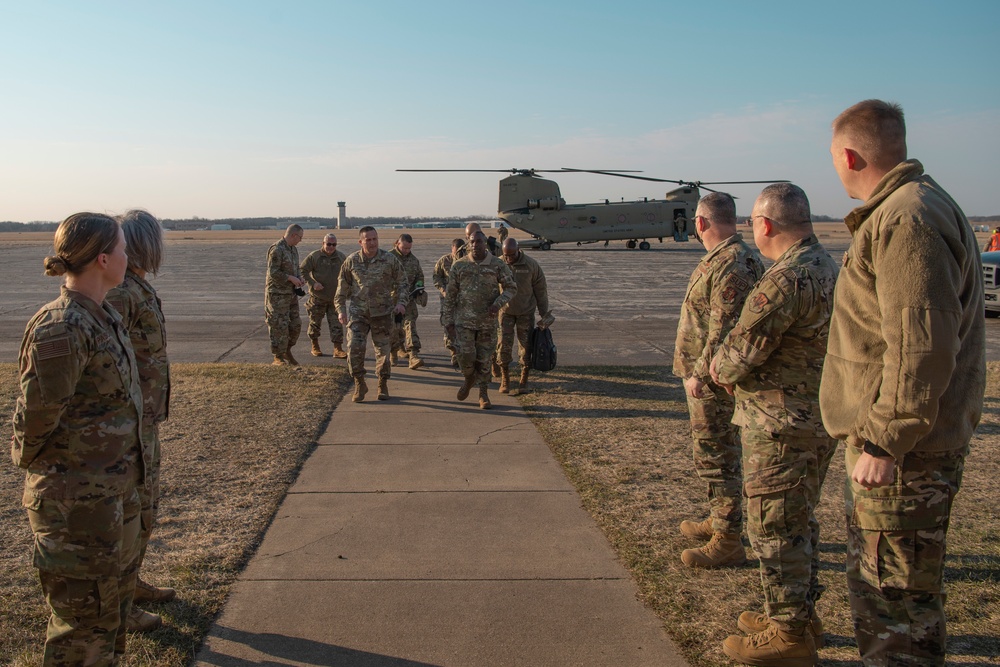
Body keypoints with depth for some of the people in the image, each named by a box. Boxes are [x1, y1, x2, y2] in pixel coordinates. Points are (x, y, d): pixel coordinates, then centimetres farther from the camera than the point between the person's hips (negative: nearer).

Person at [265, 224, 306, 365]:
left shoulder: (293, 249, 12)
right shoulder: (277, 250, -16)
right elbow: (273, 273, -20)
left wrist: (299, 278, 2)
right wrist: (291, 278, -18)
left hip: (291, 293, 9)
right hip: (277, 294, -8)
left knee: (295, 324, 9)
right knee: (279, 326, -5)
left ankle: (286, 351, 25)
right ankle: (278, 358, 4)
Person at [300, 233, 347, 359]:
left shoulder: (342, 257, 4)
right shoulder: (314, 256, -6)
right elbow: (302, 270, -6)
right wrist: (313, 283, -17)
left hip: (335, 297, 2)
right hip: (317, 297, -2)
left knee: (336, 324, -3)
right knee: (315, 322, 9)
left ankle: (338, 349, -1)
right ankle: (315, 346, 26)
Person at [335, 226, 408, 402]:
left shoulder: (390, 259, -3)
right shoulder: (351, 261, 0)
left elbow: (402, 282, 5)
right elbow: (343, 287, 9)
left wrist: (401, 302, -7)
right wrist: (341, 309, 5)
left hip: (382, 313, 0)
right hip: (358, 312, 0)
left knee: (382, 349, 7)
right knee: (354, 347, -12)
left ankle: (383, 386, 24)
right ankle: (359, 384, 5)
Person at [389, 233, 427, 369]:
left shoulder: (414, 259, 12)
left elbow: (420, 276, 23)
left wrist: (419, 288, 5)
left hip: (408, 299, 3)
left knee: (410, 325, -8)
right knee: (393, 328, 3)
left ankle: (414, 355, -14)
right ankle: (393, 354, 19)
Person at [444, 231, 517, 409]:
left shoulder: (498, 265, 0)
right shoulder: (459, 266, 2)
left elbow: (511, 288, 3)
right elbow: (450, 295, 6)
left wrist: (498, 303, -15)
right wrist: (448, 320, 2)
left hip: (488, 321, 0)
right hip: (464, 320, 0)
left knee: (484, 359, 5)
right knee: (465, 356, -9)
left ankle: (483, 394, 20)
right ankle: (469, 379, 23)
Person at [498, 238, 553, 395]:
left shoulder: (531, 265, -12)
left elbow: (540, 290, -3)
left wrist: (544, 314, -1)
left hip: (526, 311, -1)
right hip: (505, 311, 1)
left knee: (526, 346, 3)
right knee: (504, 345, -1)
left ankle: (524, 381, 14)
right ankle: (505, 380, 13)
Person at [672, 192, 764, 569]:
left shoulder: (731, 265, -21)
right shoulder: (720, 259, 14)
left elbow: (724, 330, -25)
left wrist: (700, 374, -21)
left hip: (713, 380, -11)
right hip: (708, 374, 11)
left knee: (716, 456, -4)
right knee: (715, 453, 21)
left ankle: (728, 542, 5)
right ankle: (719, 521, 35)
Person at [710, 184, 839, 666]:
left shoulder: (786, 279, -24)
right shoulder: (827, 266, 9)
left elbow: (738, 356, -21)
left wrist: (718, 367, 2)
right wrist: (731, 367, 3)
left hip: (782, 425, -10)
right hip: (819, 416, 10)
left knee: (774, 527, 2)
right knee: (799, 521, 21)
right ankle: (801, 614, 35)